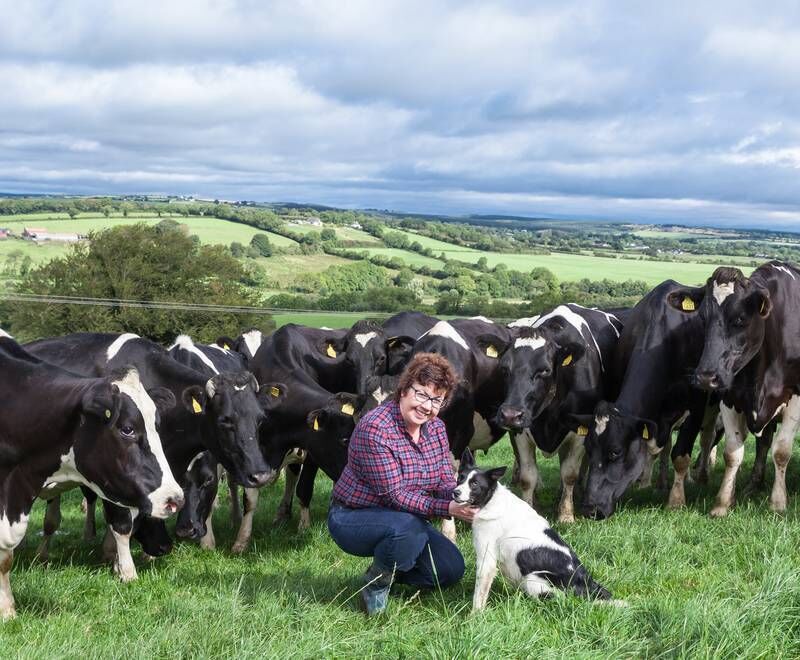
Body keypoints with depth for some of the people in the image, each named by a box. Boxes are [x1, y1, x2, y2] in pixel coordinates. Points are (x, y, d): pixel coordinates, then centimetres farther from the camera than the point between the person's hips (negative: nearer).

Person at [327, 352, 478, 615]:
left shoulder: (436, 428, 0)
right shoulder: (375, 428, -25)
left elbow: (446, 483, -2)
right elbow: (395, 495, -27)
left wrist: (465, 498, -26)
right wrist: (446, 508, -36)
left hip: (405, 519, 8)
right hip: (352, 517, -8)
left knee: (451, 569, -8)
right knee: (408, 526, -37)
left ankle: (389, 570, 18)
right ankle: (375, 583, -8)